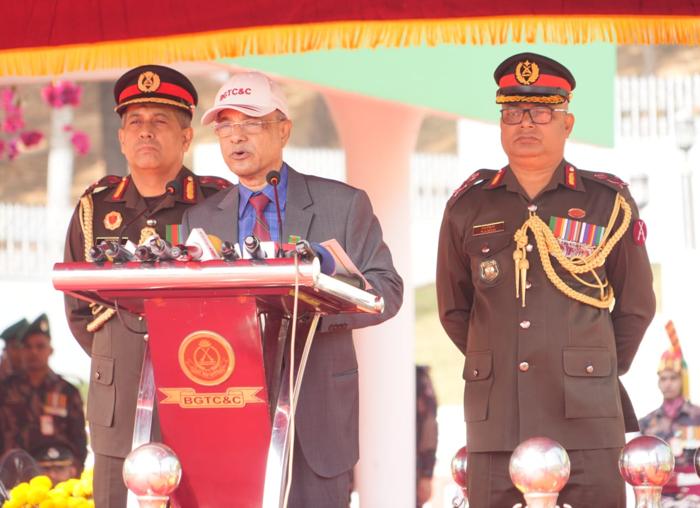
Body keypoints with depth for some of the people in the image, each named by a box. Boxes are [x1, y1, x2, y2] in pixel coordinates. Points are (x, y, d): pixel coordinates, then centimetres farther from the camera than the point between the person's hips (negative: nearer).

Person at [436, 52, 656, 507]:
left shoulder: (609, 203, 5)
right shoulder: (468, 208, 9)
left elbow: (636, 307, 14)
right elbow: (454, 309, 20)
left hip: (587, 422, -1)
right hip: (495, 423, 2)